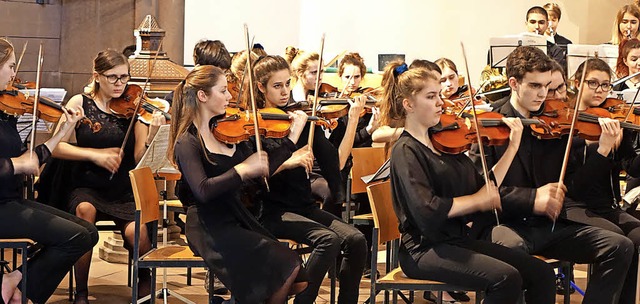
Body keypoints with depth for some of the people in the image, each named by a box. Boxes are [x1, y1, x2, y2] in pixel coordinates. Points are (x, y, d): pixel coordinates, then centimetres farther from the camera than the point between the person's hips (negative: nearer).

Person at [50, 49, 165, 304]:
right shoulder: (80, 103, 2)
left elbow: (140, 159, -5)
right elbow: (56, 148, -5)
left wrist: (152, 136, -24)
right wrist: (96, 154, -15)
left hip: (125, 191, 0)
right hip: (87, 187, 0)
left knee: (136, 231, -28)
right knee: (85, 210, -35)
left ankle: (145, 282, 9)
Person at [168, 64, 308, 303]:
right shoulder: (187, 142, -11)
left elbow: (265, 167, 8)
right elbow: (203, 191, -25)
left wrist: (294, 134, 5)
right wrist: (242, 170, -27)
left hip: (238, 218, 6)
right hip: (210, 227, -6)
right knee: (283, 264, -20)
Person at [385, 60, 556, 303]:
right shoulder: (406, 151, -9)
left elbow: (485, 188, 9)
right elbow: (427, 210, -22)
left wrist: (512, 148, 4)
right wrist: (477, 200, -13)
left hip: (458, 240, 8)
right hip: (424, 249, -8)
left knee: (542, 274, -6)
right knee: (506, 278, -28)